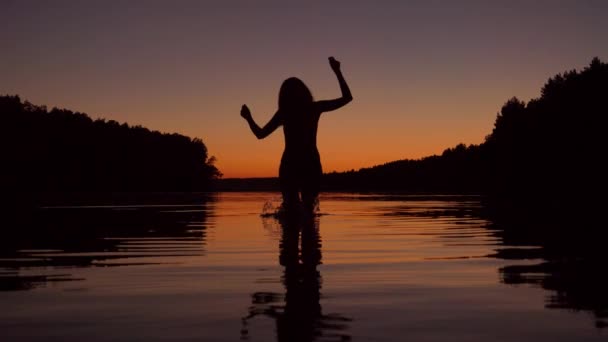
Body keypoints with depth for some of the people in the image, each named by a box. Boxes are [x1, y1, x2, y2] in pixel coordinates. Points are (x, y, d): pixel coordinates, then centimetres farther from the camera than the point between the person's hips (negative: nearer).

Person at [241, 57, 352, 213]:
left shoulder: (283, 113, -2)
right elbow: (347, 97, 6)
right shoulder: (315, 108, -2)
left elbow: (260, 134, 4)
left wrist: (248, 118, 18)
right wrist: (337, 72, 8)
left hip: (289, 165, 0)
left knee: (290, 209, 10)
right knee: (308, 208, 8)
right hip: (311, 164, 0)